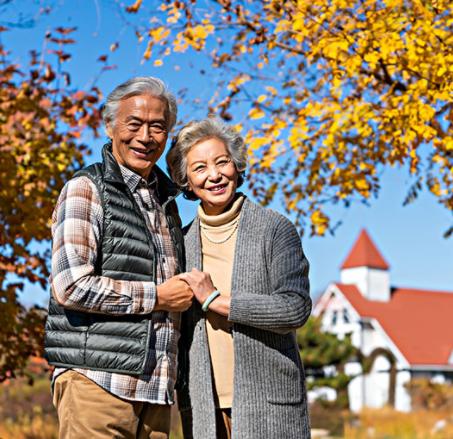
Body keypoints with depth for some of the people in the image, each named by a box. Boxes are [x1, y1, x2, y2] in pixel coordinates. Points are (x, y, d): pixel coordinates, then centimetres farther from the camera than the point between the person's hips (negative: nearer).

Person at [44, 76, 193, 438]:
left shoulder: (166, 200, 19)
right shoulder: (87, 189, -4)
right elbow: (71, 286, -15)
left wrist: (190, 292, 11)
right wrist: (157, 296, -9)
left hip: (154, 390, 7)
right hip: (97, 381, -7)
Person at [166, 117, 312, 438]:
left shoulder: (275, 229, -1)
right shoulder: (183, 242, 10)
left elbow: (296, 309, -12)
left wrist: (216, 300, -12)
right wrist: (180, 393, 12)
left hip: (269, 405, -3)